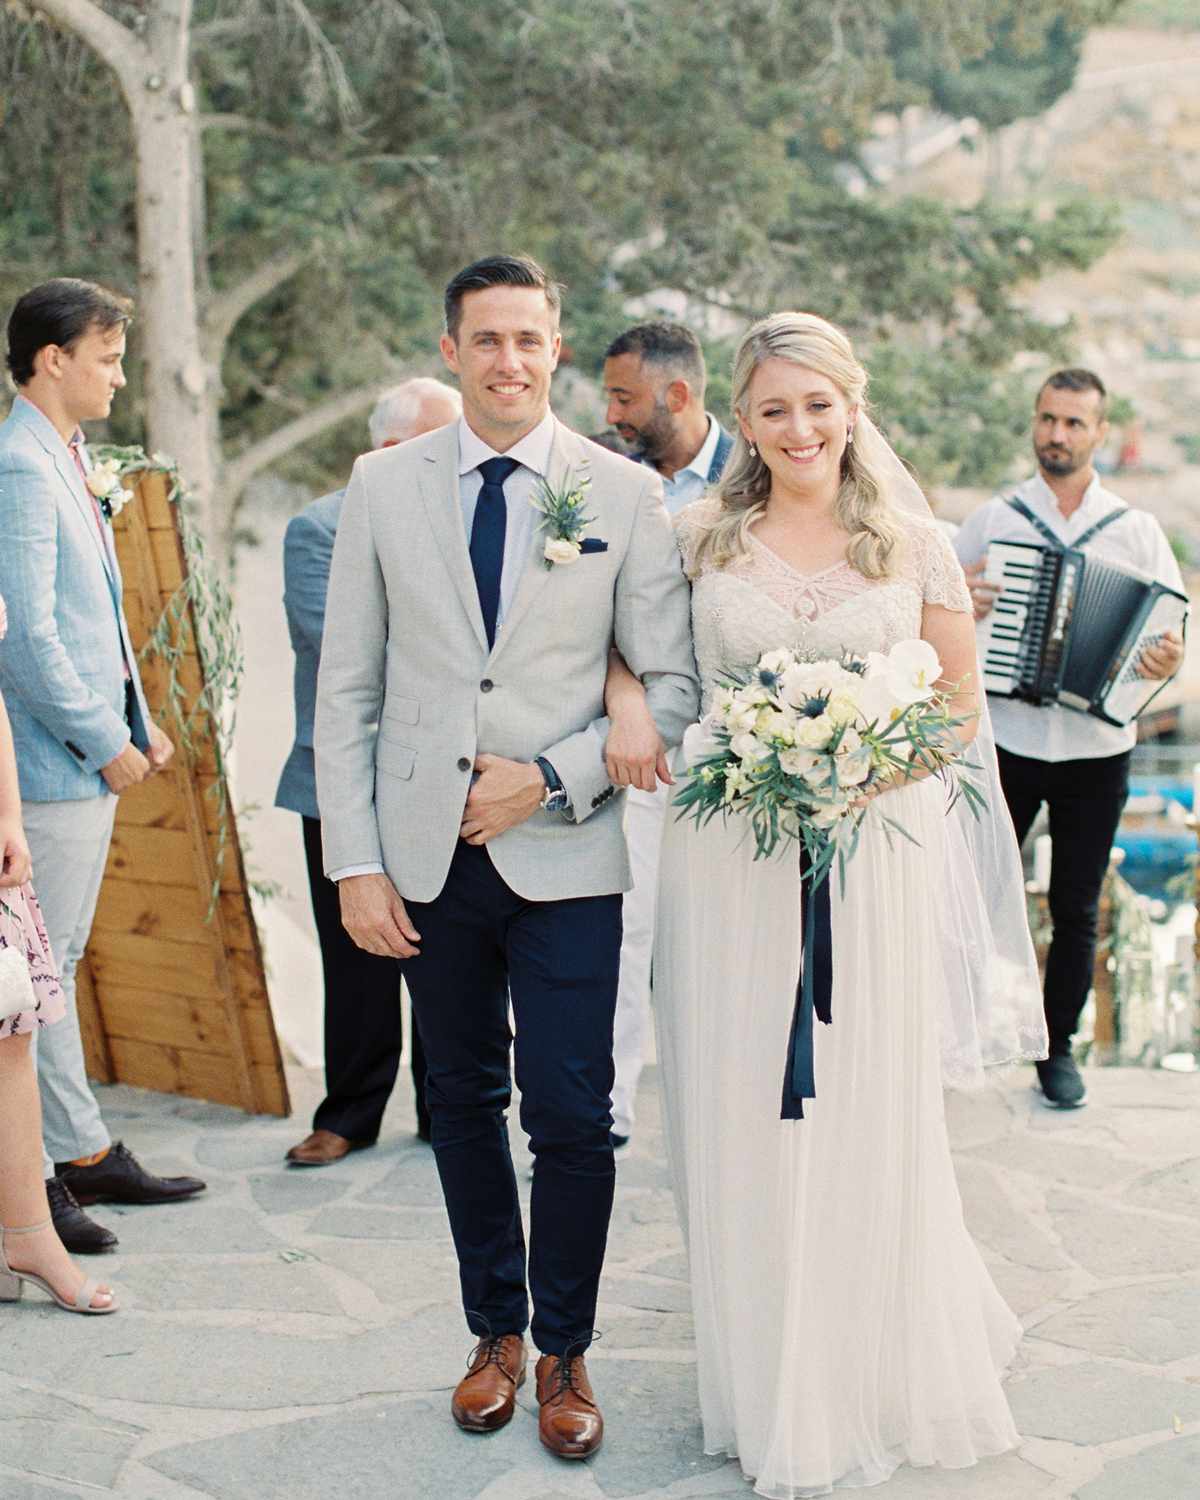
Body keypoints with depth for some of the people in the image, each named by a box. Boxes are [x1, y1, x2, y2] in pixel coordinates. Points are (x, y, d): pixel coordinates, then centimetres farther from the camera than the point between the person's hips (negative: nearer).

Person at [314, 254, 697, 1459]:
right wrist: (354, 861, -2)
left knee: (571, 1119, -1)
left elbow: (674, 685, -1)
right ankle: (495, 1332, 31)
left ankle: (564, 1353, 20)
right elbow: (347, 689, 4)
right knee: (464, 1106, 13)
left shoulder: (624, 493, -1)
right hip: (426, 855, 2)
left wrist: (551, 778, -13)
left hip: (563, 856, -2)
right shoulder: (383, 486, 3)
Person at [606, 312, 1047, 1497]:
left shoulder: (912, 542, 4)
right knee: (740, 1126, 5)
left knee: (864, 1121, 5)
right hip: (728, 863, 1)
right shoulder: (698, 538, 4)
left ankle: (874, 1382, 26)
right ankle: (775, 1402, 22)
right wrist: (625, 701, -7)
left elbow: (960, 706, 8)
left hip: (874, 856, -1)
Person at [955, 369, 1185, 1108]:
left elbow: (1172, 627, 4)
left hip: (1097, 749, 0)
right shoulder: (993, 519, 2)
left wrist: (1168, 660, -18)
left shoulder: (1136, 531, 3)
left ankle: (1059, 1047, 22)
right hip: (1007, 739, 0)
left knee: (1076, 909, 8)